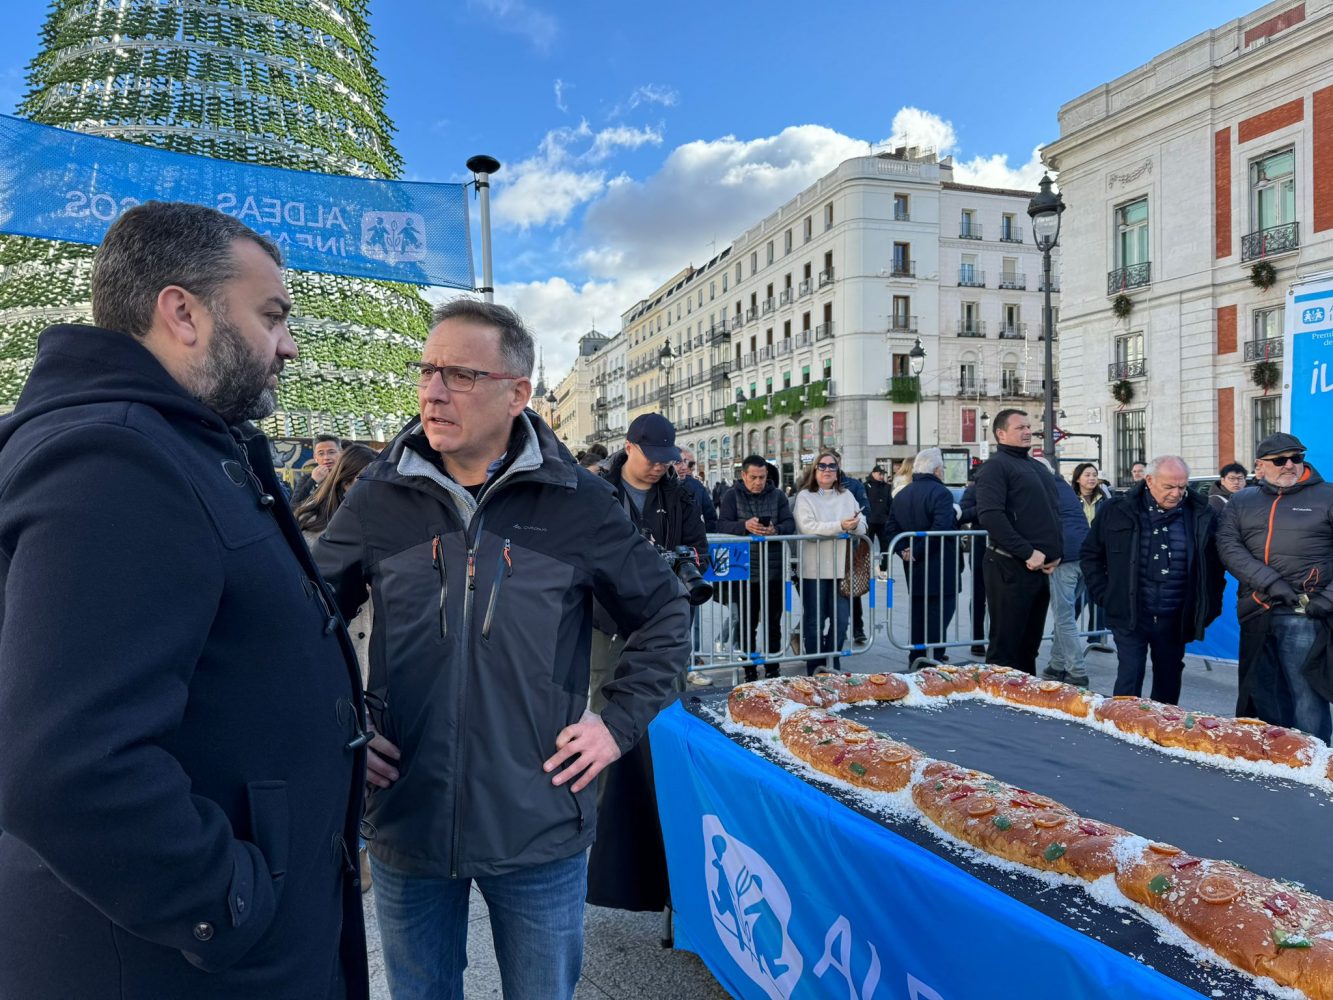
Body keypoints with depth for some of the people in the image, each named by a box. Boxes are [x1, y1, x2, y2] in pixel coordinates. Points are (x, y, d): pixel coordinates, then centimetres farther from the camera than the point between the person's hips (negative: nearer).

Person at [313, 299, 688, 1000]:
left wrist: (618, 723, -3)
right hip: (403, 825, 2)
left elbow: (664, 615, 3)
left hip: (541, 833, -1)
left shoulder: (577, 501, -8)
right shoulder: (380, 495, -4)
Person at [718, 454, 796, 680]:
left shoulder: (777, 495, 7)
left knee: (773, 623, 10)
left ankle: (772, 669, 22)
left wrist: (775, 530, -21)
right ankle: (749, 672, 17)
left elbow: (790, 524, 1)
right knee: (747, 624, 7)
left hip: (774, 570, 1)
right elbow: (722, 525, -7)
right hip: (744, 571, -1)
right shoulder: (732, 496, 3)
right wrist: (745, 526, -26)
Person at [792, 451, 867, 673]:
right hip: (814, 570, -4)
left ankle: (830, 667, 21)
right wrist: (840, 526, -22)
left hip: (841, 568, 4)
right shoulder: (805, 497, -2)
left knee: (840, 621, 6)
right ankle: (814, 670, 15)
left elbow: (862, 527, 9)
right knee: (814, 622, 4)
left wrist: (855, 525, -15)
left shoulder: (847, 495, 14)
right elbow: (808, 528, -17)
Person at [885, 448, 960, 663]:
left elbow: (891, 529, 8)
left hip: (914, 573, 8)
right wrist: (917, 553, -18)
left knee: (918, 624, 16)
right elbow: (941, 529, -25)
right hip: (940, 573, -7)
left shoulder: (901, 495, 11)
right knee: (937, 627, -3)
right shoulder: (940, 492, -13)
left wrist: (903, 551, -3)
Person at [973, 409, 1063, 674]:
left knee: (1029, 644, 15)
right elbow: (990, 515, -20)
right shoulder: (995, 466, -7)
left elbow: (1054, 512, 24)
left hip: (1042, 567, 8)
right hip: (1011, 567, -8)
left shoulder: (1037, 467, 19)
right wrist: (1028, 553, -20)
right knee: (1005, 645, -4)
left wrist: (1056, 552, 8)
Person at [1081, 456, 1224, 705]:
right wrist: (1104, 595, 0)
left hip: (1174, 619, 2)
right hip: (1130, 616, -2)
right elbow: (1091, 553, 6)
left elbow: (1214, 563, 11)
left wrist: (1209, 607, 6)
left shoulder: (1200, 515, 0)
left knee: (1169, 683, 14)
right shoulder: (1118, 510, -3)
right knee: (1129, 680, -1)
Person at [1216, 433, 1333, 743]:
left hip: (1303, 614, -3)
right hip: (1256, 613, 4)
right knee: (1258, 693, 12)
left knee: (1306, 695, -8)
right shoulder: (1241, 502, 14)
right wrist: (1270, 581, -13)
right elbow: (1228, 547, 0)